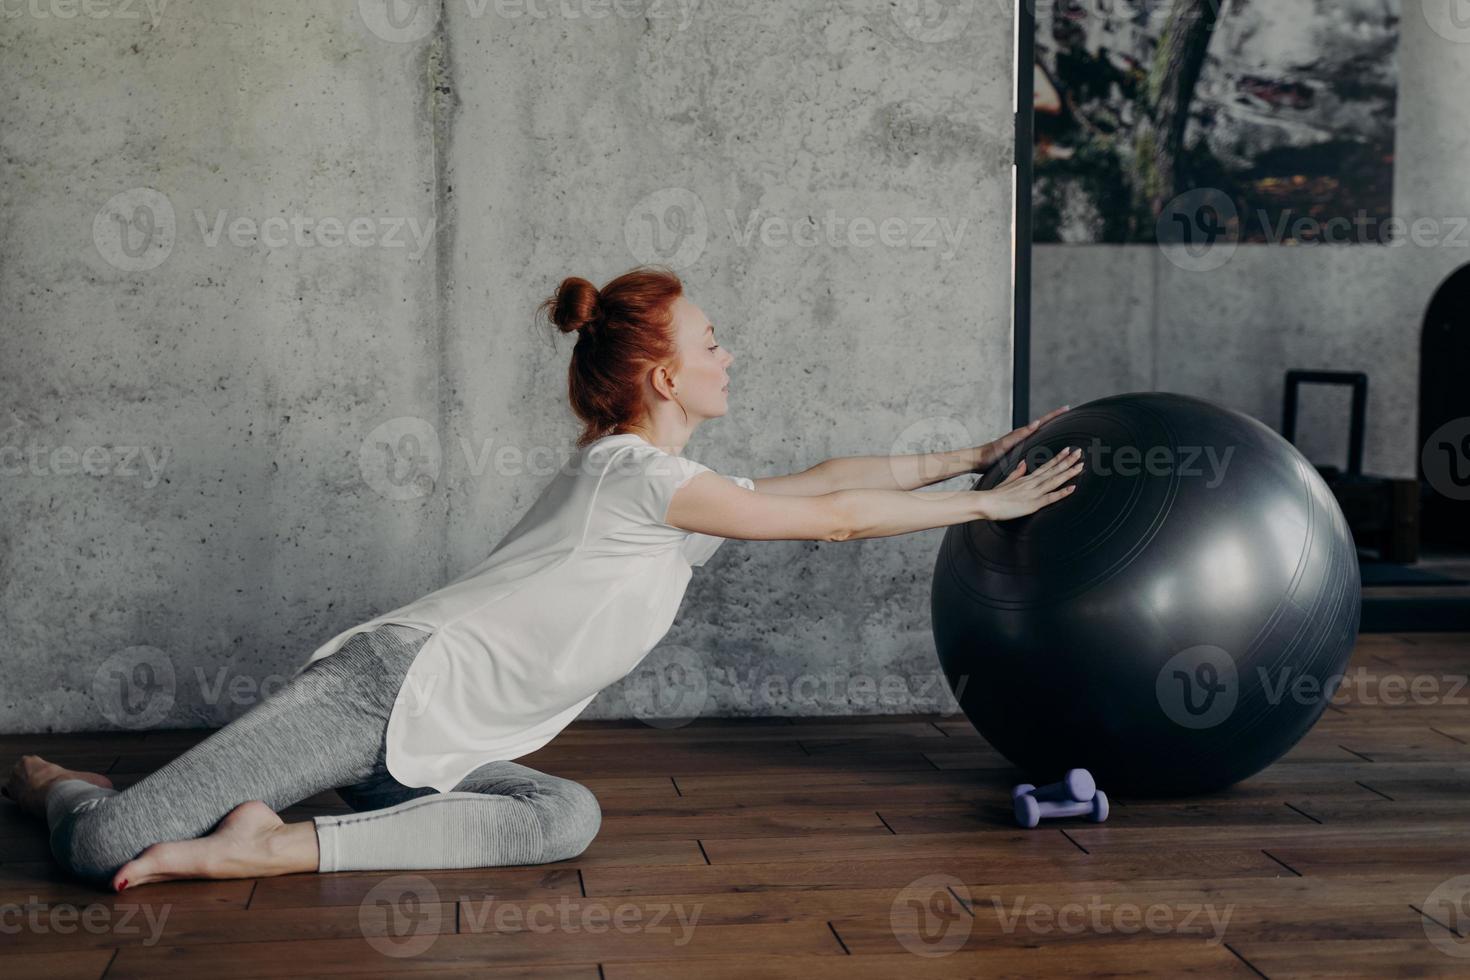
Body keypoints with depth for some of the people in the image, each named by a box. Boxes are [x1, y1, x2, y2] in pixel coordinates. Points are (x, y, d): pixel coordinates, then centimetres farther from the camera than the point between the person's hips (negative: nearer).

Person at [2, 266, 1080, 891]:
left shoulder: (675, 492, 16)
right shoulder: (636, 473, -12)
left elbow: (827, 476, 24)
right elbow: (836, 519, -8)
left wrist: (975, 455, 24)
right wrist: (986, 505, 2)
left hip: (433, 748, 10)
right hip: (383, 690, -10)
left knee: (566, 816, -19)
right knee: (107, 848, -20)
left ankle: (273, 846, -10)